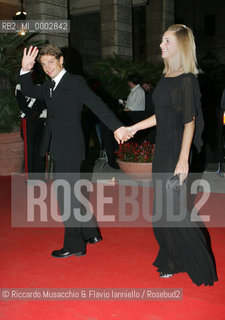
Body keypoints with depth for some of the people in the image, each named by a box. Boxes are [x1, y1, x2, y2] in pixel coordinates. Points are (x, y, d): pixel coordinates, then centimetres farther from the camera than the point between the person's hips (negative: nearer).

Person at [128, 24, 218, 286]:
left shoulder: (187, 80, -14)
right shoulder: (166, 77, 10)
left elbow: (190, 121, -18)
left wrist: (183, 160, -23)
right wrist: (134, 128, 18)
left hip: (176, 150, -8)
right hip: (162, 149, 8)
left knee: (173, 210, -2)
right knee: (163, 209, 13)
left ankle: (197, 264, 14)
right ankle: (171, 261, 28)